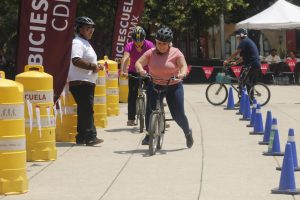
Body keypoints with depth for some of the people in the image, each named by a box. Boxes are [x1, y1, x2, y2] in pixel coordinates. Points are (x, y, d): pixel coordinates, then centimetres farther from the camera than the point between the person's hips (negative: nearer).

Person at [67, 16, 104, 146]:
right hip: (80, 83, -11)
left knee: (85, 110, 12)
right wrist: (93, 66, -20)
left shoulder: (85, 43, 23)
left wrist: (96, 66, 15)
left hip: (87, 82, 11)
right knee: (87, 110, -14)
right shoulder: (78, 43, -11)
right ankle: (90, 136, -17)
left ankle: (82, 137, 16)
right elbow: (76, 61, -26)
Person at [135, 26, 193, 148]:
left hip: (173, 86, -2)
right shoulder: (150, 53, -3)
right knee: (150, 110, -7)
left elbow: (184, 66, -14)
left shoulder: (176, 53, -8)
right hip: (154, 86, 2)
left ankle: (188, 132, 26)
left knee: (178, 114, -2)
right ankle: (149, 134, 13)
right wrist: (141, 70, -27)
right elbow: (138, 63, -5)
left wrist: (182, 74, -36)